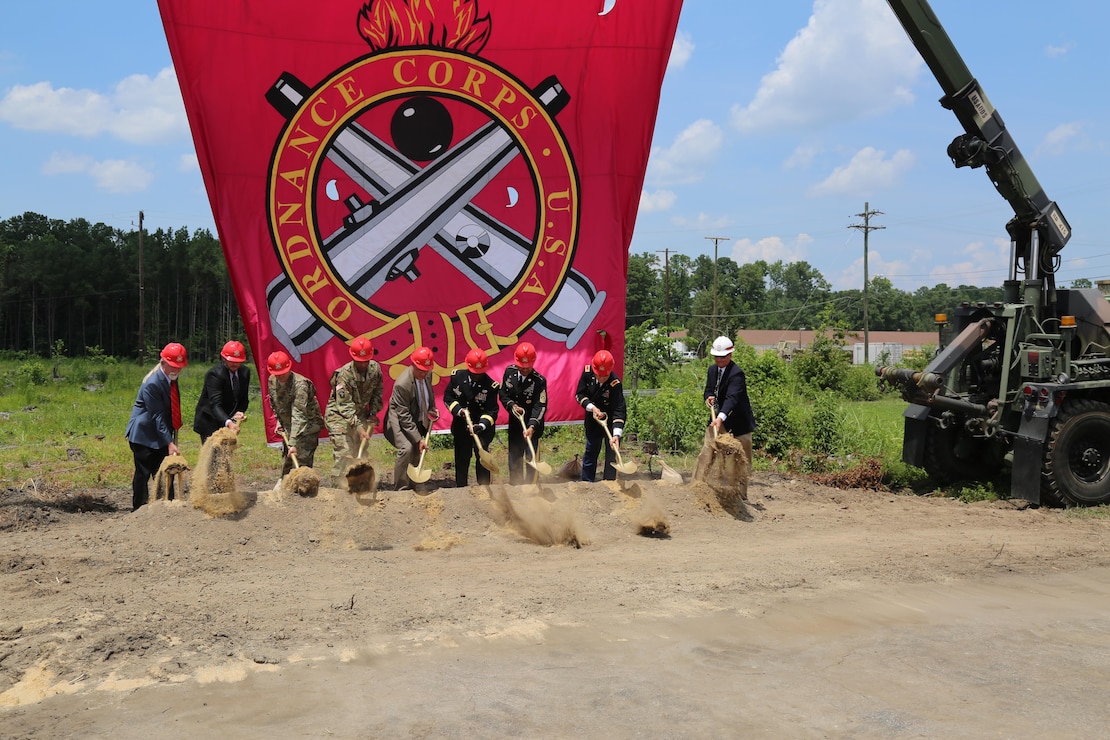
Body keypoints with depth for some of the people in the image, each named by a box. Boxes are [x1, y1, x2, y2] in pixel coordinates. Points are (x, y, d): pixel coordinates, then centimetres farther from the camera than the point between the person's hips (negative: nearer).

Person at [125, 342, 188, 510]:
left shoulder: (172, 379, 5)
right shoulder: (152, 384, -22)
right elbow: (157, 416, -24)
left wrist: (171, 438, 16)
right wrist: (169, 442, -27)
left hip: (161, 434, 8)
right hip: (144, 435, -8)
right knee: (143, 474, -2)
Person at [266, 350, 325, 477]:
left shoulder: (300, 384, -29)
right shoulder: (271, 381, -5)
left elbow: (299, 416, -36)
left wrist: (293, 443, -40)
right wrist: (279, 421, 5)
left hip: (308, 425, -7)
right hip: (288, 427, 7)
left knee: (302, 462, -14)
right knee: (286, 462, 16)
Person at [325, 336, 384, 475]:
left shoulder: (375, 368, -8)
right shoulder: (344, 374, -25)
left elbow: (377, 391, 9)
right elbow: (345, 406, -27)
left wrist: (373, 412, -1)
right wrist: (359, 428, -33)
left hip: (361, 413, 6)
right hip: (339, 414, -6)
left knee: (361, 453, 5)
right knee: (344, 454, -14)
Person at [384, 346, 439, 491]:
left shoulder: (427, 374, -10)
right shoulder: (402, 384, -32)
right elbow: (404, 416, -29)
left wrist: (432, 409, -2)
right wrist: (418, 439, -29)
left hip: (418, 419, 8)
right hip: (399, 420, -8)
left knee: (416, 452, 12)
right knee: (407, 448, -27)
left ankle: (411, 487, 28)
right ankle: (401, 489, -17)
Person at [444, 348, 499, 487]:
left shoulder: (491, 385, -15)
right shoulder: (457, 377, -8)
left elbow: (491, 411, -15)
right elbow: (448, 397, 1)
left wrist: (482, 425, -31)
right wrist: (459, 410, -16)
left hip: (483, 427, -3)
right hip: (461, 426, 3)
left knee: (482, 455, -6)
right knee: (462, 457, 14)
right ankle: (460, 487, 29)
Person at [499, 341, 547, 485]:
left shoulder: (539, 380, -18)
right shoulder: (509, 371, -5)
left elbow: (540, 406, -22)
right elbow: (503, 394, 5)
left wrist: (532, 427, -33)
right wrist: (512, 405, -14)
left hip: (533, 424, -4)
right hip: (515, 422, 4)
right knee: (514, 456, 13)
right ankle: (514, 486, 25)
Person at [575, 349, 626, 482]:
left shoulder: (615, 383, -31)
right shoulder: (587, 372, -19)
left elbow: (619, 411, -36)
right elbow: (579, 394, -8)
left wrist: (616, 435, -46)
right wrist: (592, 407, -25)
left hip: (611, 420, -4)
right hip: (592, 419, 4)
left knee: (612, 454, -5)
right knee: (590, 452, 15)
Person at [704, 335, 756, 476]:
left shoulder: (736, 373, -22)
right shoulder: (712, 369, 4)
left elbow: (732, 397, -35)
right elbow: (708, 390, 12)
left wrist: (720, 418, -50)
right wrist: (709, 397, -14)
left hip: (737, 422, -7)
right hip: (717, 418, 8)